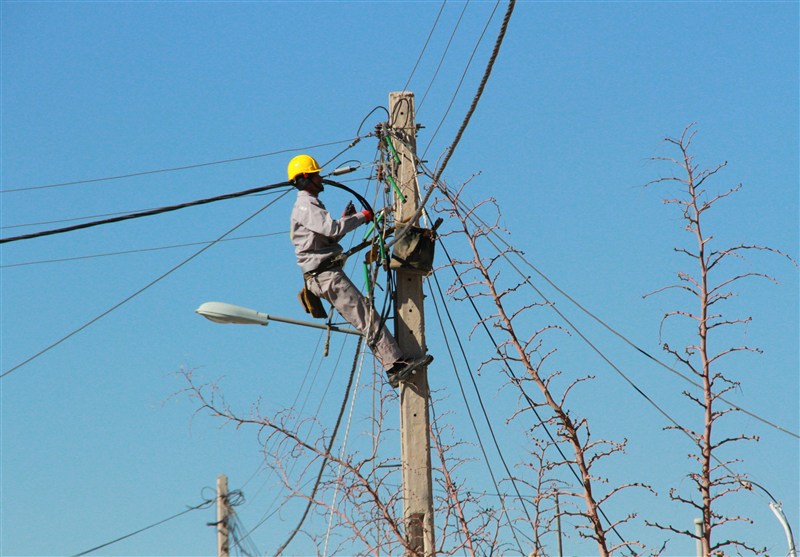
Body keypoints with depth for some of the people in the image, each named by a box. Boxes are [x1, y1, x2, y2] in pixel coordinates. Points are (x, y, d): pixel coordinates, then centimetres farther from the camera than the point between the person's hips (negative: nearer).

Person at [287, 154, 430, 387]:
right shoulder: (305, 206, -9)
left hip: (327, 274, 11)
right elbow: (332, 230, -22)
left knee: (366, 315, 7)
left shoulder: (309, 205, 25)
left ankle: (395, 367, 5)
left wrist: (346, 219, 17)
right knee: (367, 317, -16)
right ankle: (396, 363, -22)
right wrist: (361, 217, -10)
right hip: (326, 274, -11)